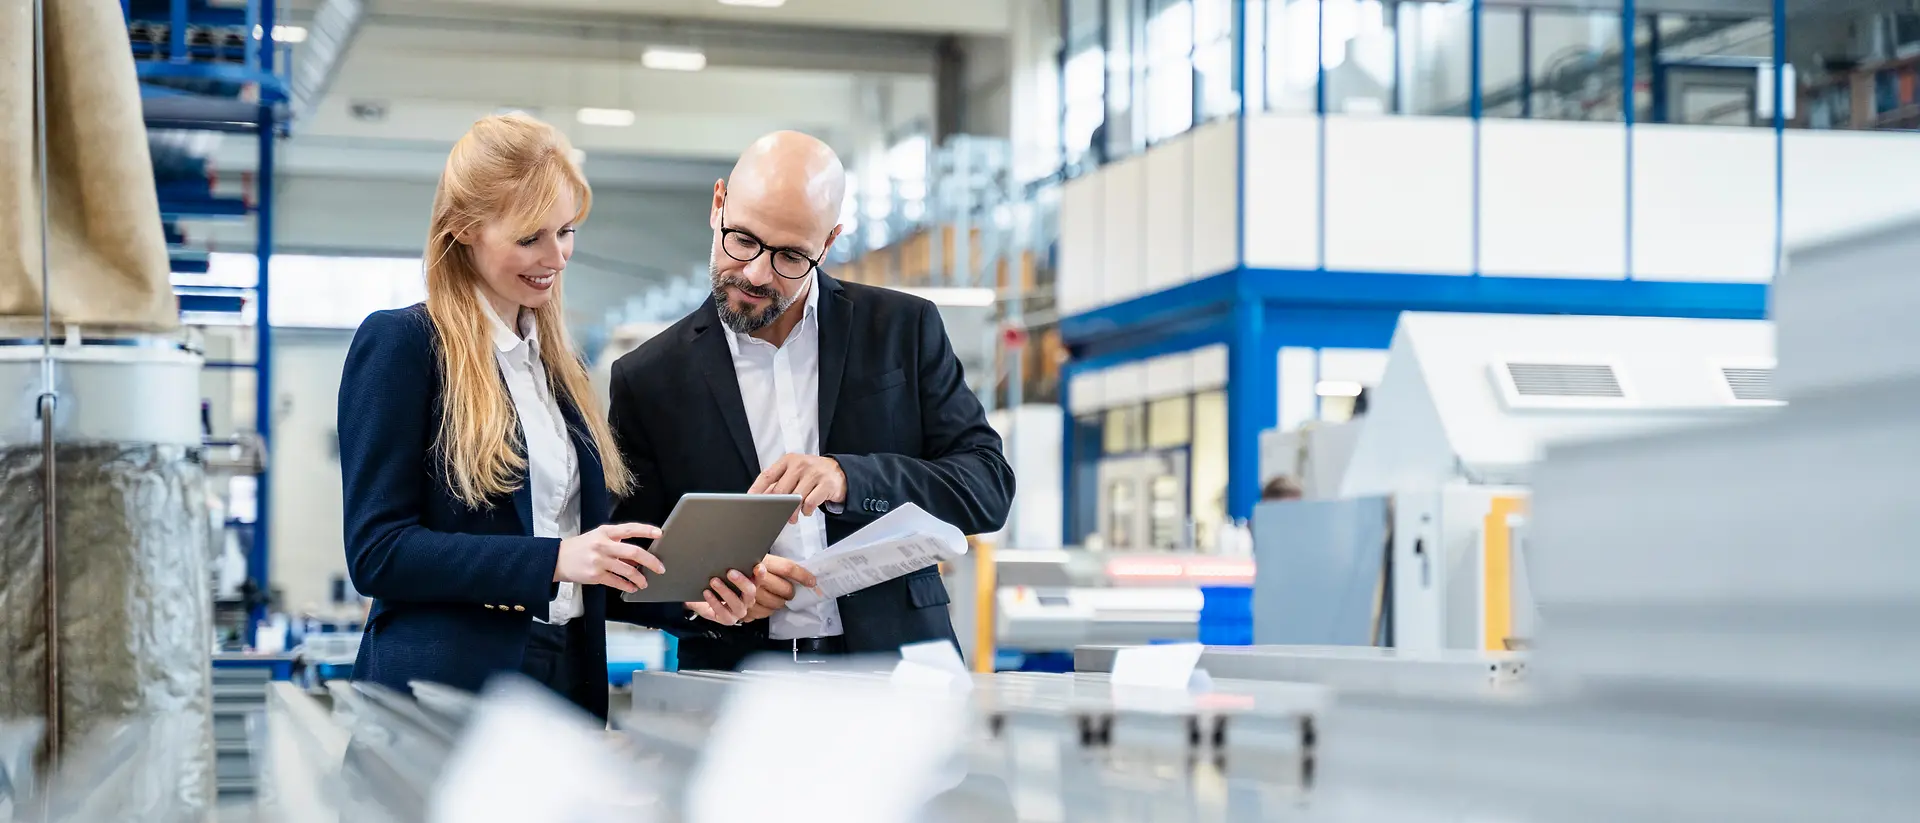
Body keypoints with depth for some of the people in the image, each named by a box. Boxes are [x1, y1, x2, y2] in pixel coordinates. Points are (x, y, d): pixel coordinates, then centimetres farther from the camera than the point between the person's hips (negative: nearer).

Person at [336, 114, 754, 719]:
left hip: (570, 685, 6)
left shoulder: (558, 365, 17)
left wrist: (684, 596, 2)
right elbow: (376, 551, -13)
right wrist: (554, 558, -20)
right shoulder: (400, 344, -5)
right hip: (446, 689, -6)